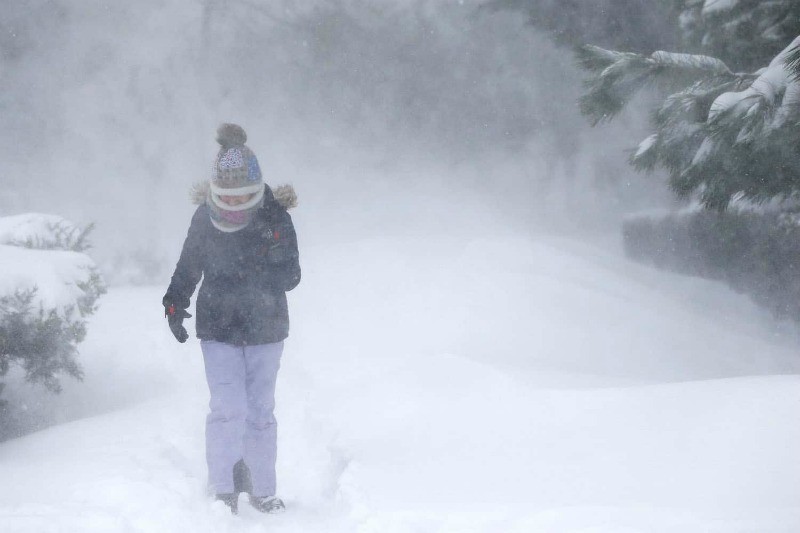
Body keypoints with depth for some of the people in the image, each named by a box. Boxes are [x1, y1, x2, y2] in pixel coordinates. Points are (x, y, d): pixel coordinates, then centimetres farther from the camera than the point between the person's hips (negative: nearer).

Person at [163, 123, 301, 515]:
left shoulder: (275, 218, -12)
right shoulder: (204, 218, -8)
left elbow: (291, 277, -12)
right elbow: (187, 267, 5)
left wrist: (250, 273, -28)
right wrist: (174, 302, -9)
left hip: (265, 328, 0)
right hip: (218, 328, 0)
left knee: (260, 411, 10)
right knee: (228, 408, -12)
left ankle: (263, 489, 24)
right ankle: (224, 489, -1)